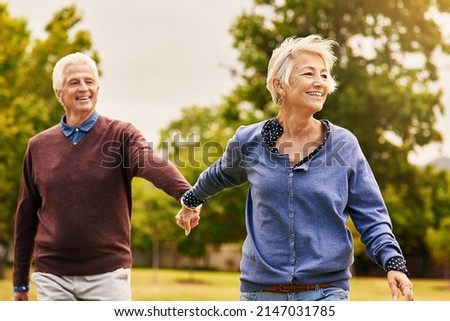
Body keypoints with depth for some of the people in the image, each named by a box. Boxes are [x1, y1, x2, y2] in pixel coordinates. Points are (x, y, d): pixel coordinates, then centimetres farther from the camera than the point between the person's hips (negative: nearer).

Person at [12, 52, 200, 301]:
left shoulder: (121, 135, -1)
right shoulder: (38, 146, 7)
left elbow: (154, 164, -23)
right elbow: (26, 216, 12)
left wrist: (186, 194, -45)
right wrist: (20, 283, 13)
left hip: (107, 274, -2)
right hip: (52, 276, 2)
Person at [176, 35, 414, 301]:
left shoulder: (344, 145, -1)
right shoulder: (249, 141, 2)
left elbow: (371, 218, 1)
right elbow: (221, 175, 24)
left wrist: (394, 263, -15)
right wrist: (191, 201, 41)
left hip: (325, 292, -2)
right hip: (261, 291, 2)